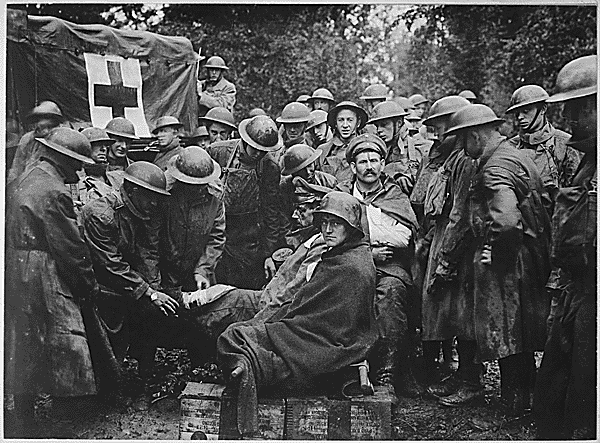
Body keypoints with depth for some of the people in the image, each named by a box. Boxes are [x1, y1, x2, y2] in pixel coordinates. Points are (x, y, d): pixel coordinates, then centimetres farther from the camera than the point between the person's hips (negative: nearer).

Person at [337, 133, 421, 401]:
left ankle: (387, 372, -32)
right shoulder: (340, 195, 19)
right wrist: (368, 253, -6)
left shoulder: (396, 197, 17)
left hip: (390, 268, 0)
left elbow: (403, 237, 0)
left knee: (391, 289, -34)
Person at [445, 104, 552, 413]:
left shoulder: (495, 168, -18)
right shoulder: (517, 156, 14)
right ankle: (523, 395, 30)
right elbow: (543, 201, 19)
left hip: (507, 263, -10)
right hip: (529, 257, 10)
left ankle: (514, 404, 12)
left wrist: (494, 251, -18)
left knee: (506, 336, 1)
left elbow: (506, 219, -33)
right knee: (518, 333, 18)